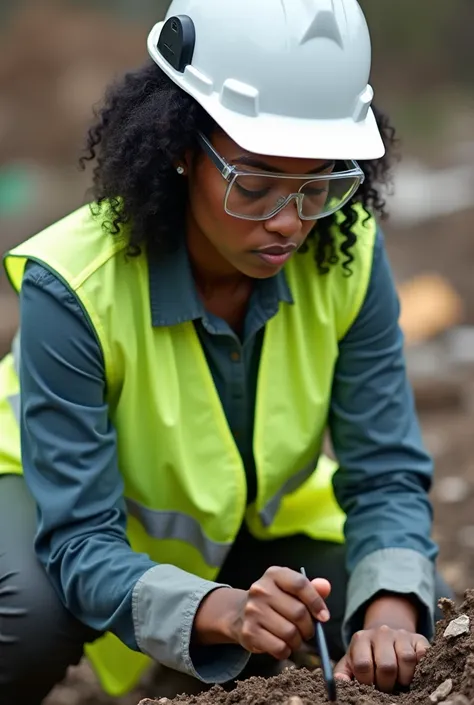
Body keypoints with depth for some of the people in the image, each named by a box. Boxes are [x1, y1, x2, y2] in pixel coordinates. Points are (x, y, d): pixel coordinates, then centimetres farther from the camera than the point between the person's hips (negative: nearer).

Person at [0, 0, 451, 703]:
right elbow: (79, 543, -34)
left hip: (253, 519, 4)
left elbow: (386, 477, -18)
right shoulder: (71, 288, -34)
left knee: (424, 634, -14)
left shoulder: (348, 255, -23)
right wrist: (222, 612, -54)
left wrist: (391, 615, -39)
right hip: (64, 495, -4)